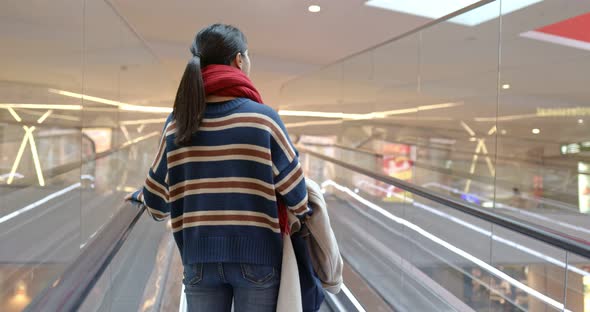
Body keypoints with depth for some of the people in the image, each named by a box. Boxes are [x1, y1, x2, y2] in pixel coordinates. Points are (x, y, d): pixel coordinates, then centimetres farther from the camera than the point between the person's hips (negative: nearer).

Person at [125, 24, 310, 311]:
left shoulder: (177, 123, -1)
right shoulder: (263, 117, -10)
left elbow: (157, 200, 5)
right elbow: (292, 188, -6)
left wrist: (140, 196, 28)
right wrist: (304, 212, 16)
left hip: (199, 259, 3)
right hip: (256, 258, -2)